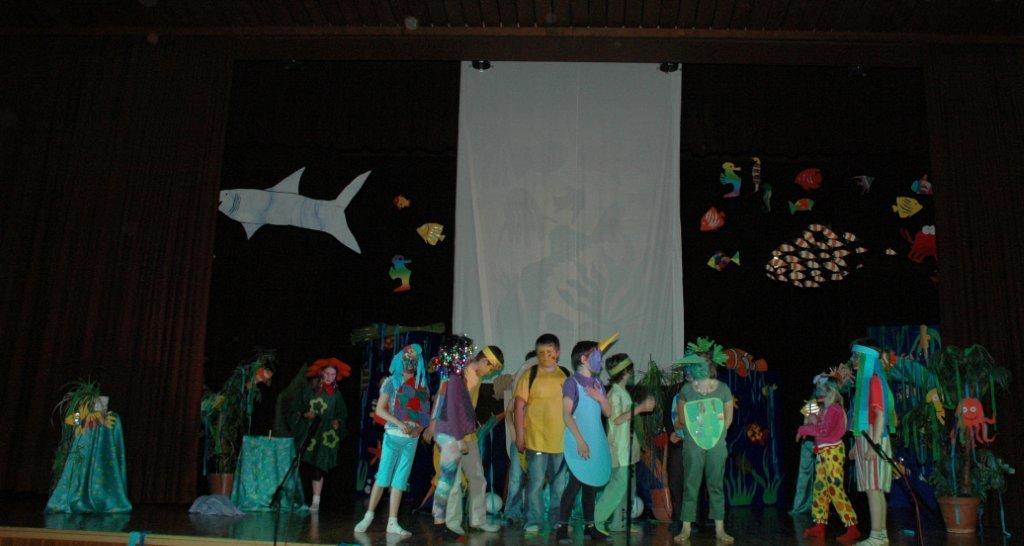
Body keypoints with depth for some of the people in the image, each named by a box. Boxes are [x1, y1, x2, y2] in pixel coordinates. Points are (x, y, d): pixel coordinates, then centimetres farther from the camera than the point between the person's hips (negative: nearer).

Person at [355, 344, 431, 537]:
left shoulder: (422, 386, 10)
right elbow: (379, 410, -4)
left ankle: (392, 523, 5)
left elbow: (425, 413, 13)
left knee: (400, 480, 4)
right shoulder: (392, 382, 1)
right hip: (393, 435, -3)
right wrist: (399, 423, -16)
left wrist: (420, 427, -8)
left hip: (412, 439, 3)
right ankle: (368, 516, 6)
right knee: (383, 476, -6)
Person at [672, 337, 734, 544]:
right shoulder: (686, 390, 0)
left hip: (716, 445, 0)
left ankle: (719, 529, 16)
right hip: (692, 445, 0)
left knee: (716, 486, 7)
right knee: (690, 486, 4)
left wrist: (714, 432, 2)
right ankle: (686, 529, 11)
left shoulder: (723, 389, -2)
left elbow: (727, 420, 5)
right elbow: (681, 420, 7)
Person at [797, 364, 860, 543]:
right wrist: (813, 421, -4)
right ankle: (820, 525, 17)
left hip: (832, 451, -9)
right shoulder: (823, 408, 14)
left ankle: (852, 528, -9)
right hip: (822, 452, 9)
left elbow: (824, 431, -21)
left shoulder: (834, 409, -13)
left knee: (835, 489, -11)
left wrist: (803, 429, -12)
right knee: (820, 487, 11)